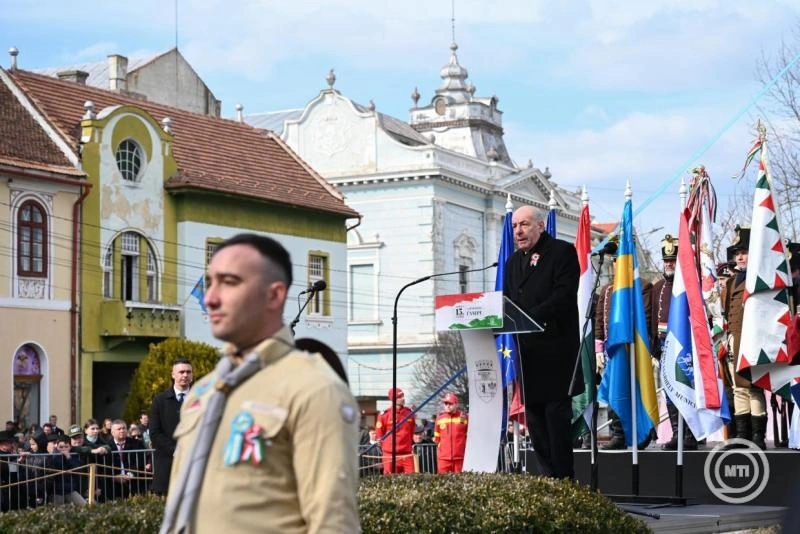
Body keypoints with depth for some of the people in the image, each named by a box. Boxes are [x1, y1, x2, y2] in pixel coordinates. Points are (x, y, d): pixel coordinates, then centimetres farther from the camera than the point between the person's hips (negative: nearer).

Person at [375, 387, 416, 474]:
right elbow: (380, 432, 3)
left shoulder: (409, 413, 7)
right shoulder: (385, 415, -6)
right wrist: (385, 446, 8)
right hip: (390, 454, -3)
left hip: (407, 453, 3)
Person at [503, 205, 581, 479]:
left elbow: (564, 295, -12)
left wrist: (530, 317, -21)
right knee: (534, 415, 6)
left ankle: (563, 480, -4)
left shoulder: (562, 252, -1)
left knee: (557, 413, -7)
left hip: (554, 348, -7)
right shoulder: (513, 261, 22)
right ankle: (548, 477, 10)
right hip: (526, 351, 7)